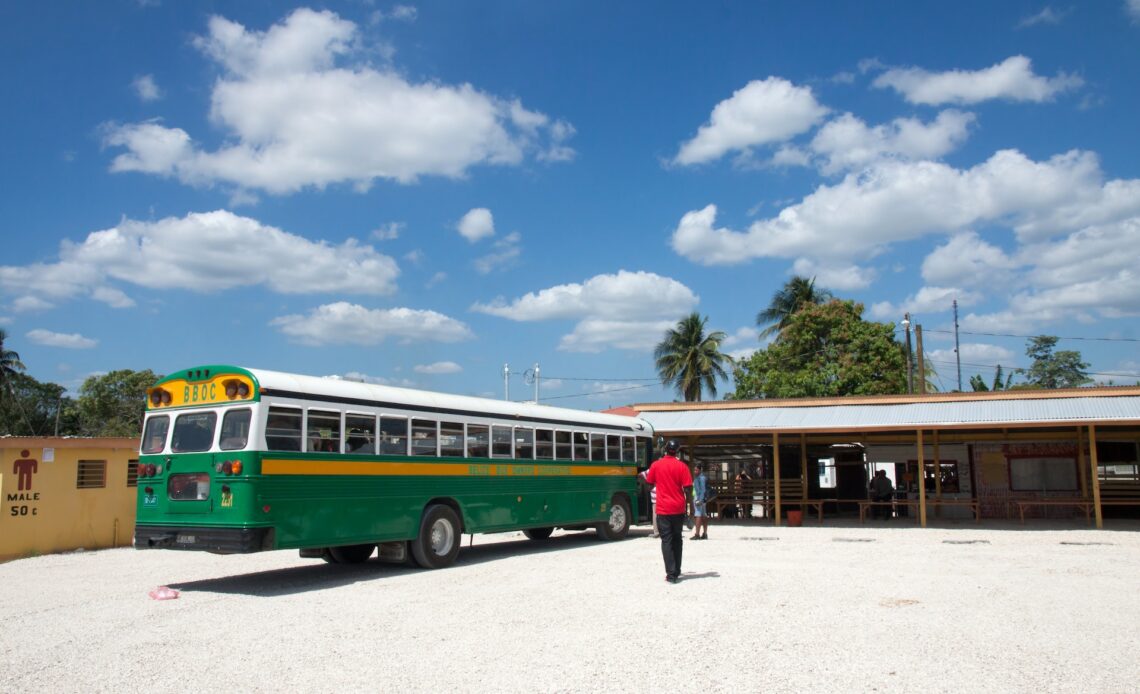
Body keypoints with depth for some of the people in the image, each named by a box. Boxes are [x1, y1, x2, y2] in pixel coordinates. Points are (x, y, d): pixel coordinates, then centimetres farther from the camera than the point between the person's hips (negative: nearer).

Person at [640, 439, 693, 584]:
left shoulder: (656, 465, -1)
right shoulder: (682, 466, -4)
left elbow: (649, 483, 11)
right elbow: (688, 489, -7)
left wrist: (643, 475, 30)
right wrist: (691, 505, 5)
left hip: (663, 509, -1)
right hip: (678, 508, 1)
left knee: (667, 540, -2)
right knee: (677, 539, 15)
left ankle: (671, 573, -11)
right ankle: (676, 571, 21)